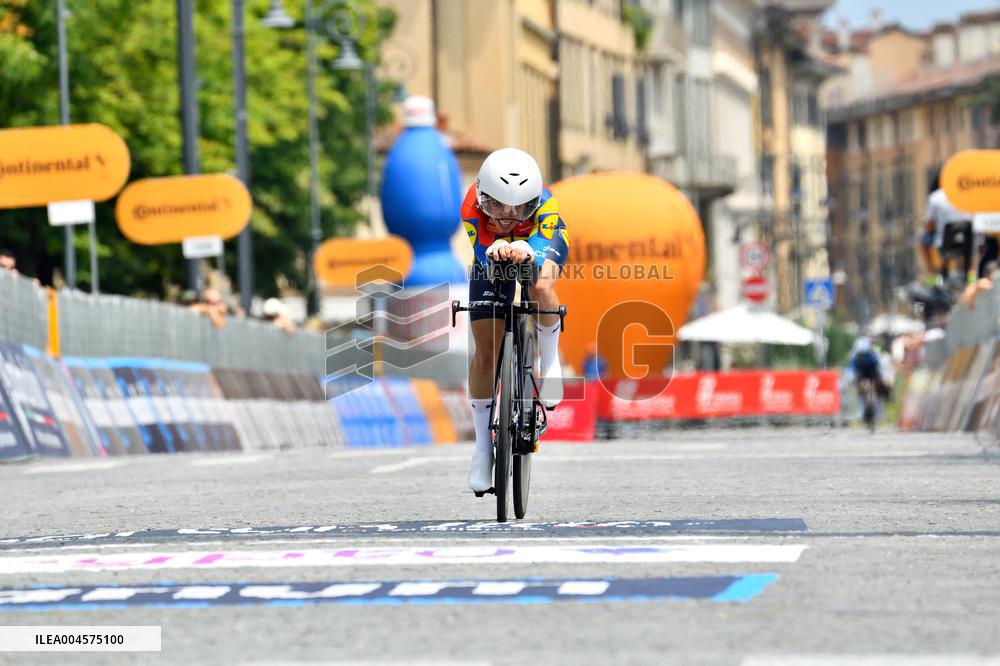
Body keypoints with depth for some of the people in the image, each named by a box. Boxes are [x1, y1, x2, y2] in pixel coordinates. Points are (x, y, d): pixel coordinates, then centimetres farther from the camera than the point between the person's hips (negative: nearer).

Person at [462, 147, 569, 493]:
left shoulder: (545, 205, -42)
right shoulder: (473, 206, -39)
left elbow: (544, 264, -53)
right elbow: (484, 255, -46)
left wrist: (525, 251, -77)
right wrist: (497, 250, -70)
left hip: (541, 240, -1)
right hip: (492, 251, 1)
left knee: (541, 289, -38)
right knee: (486, 353, -4)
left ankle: (550, 358, -8)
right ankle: (483, 444, 11)